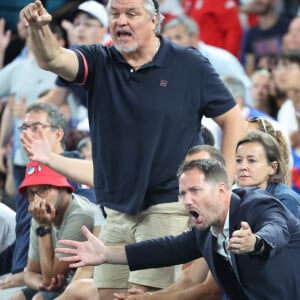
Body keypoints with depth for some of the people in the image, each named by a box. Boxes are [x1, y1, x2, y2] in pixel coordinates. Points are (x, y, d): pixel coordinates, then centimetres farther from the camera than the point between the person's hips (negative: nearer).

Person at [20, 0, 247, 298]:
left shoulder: (189, 65, -4)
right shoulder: (99, 61, 4)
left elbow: (234, 121, 0)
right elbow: (53, 59, -16)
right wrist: (39, 28, -38)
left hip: (168, 206, -5)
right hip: (117, 211, 5)